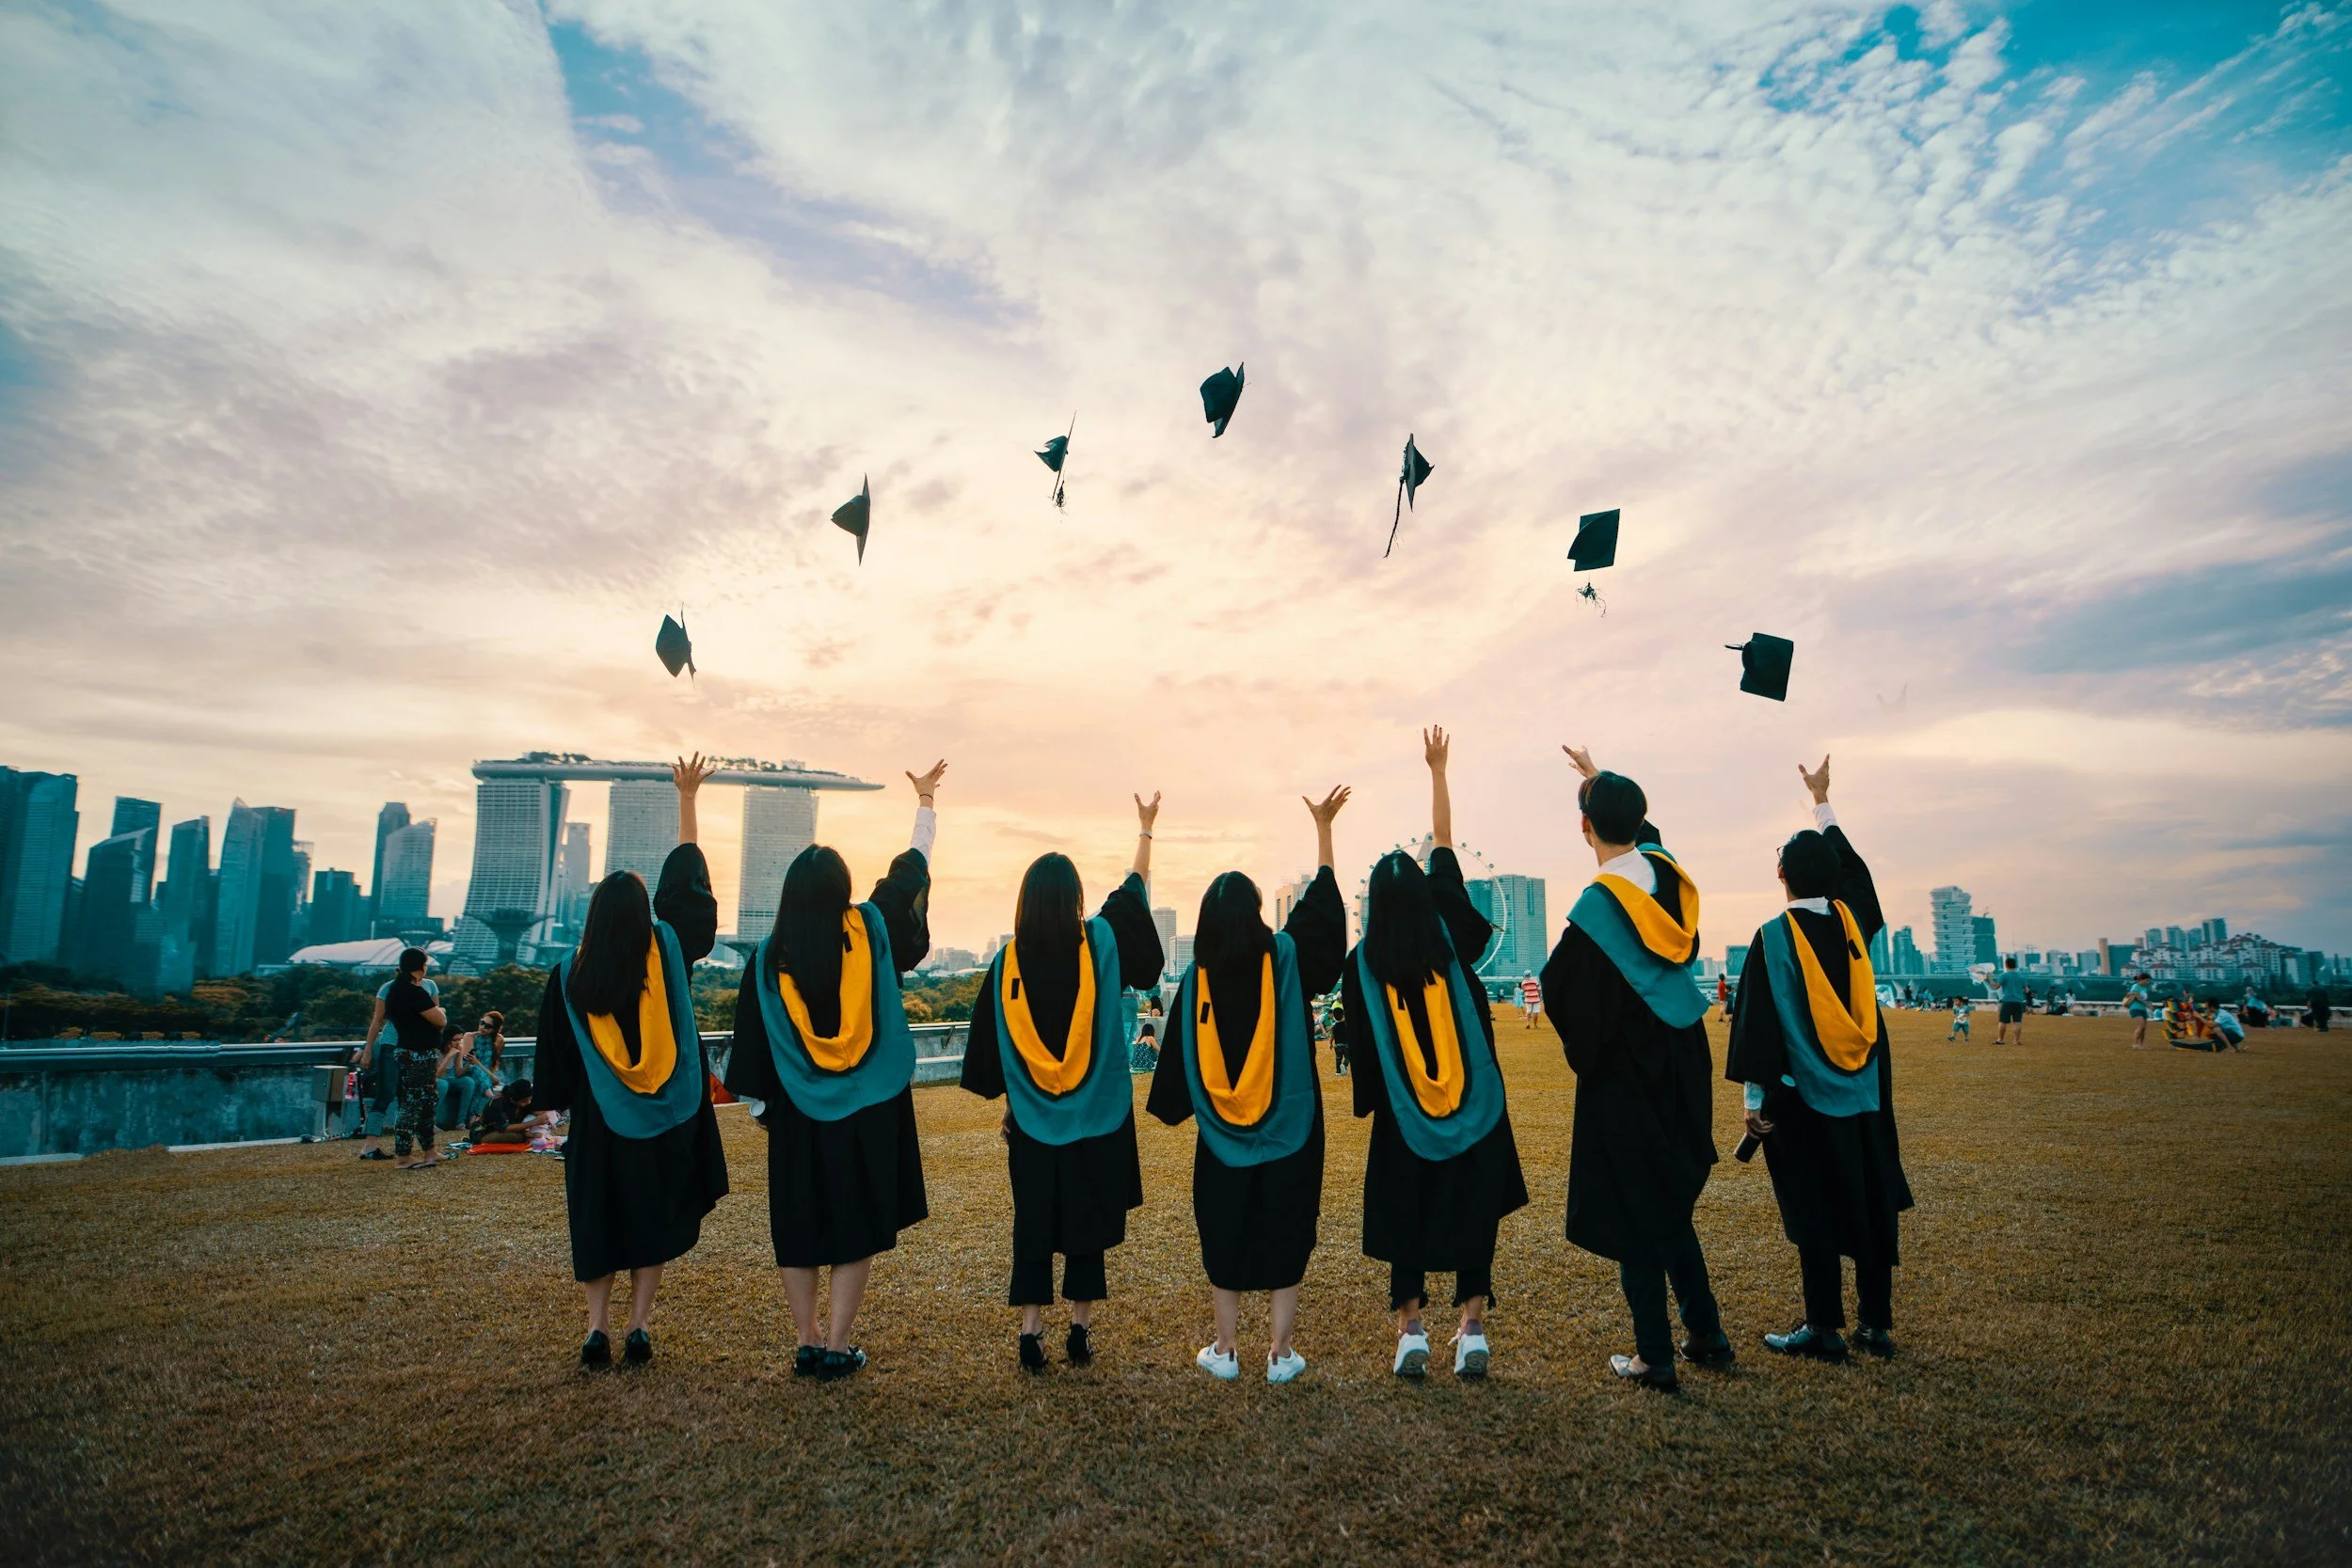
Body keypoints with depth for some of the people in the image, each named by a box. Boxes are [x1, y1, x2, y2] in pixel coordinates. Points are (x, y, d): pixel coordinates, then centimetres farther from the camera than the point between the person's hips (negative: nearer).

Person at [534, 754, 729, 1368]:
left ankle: (598, 1328, 5)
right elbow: (685, 879, 1)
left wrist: (559, 1103, 15)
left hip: (599, 1122, 0)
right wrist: (687, 797, 9)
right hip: (670, 1118, 0)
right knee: (654, 1219, 10)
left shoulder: (569, 976, -7)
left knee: (599, 1221, 13)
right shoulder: (669, 950, -9)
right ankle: (638, 1327, 5)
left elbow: (555, 1059, 0)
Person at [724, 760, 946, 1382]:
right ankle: (837, 1346, 9)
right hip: (872, 1110, 0)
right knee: (859, 1225, 7)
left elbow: (751, 1037, -1)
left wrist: (757, 1103, 13)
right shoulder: (872, 930, -8)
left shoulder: (769, 956, -7)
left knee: (798, 1227, 13)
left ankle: (806, 1343, 17)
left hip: (798, 1115, 1)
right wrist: (926, 804, 20)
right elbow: (911, 870, 7)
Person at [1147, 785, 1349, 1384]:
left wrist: (1170, 1107, 14)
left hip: (1221, 1135, 1)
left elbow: (1177, 1055, -1)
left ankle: (1226, 1350, 19)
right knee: (1283, 1237, 8)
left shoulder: (1196, 978, -8)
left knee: (1225, 1238, 12)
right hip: (1288, 1131, -1)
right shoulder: (1285, 958, -11)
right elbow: (1320, 904, 1)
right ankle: (1281, 1354, 13)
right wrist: (1323, 827, 7)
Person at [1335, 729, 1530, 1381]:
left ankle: (1411, 1331, 6)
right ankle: (1472, 1328, 5)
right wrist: (1437, 771, 9)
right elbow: (1444, 845, 2)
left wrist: (1371, 1102, 9)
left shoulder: (1360, 965, -9)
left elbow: (1362, 1045, -5)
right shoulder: (1449, 934, -6)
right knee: (1473, 1211, 9)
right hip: (1475, 1107, 1)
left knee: (1405, 1215, 10)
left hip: (1404, 1113, -1)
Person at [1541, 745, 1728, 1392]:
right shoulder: (1666, 871, -2)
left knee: (1635, 1212, 4)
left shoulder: (1596, 905, -21)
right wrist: (1602, 778, 35)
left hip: (1625, 1076, -7)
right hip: (1683, 1065, 7)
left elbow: (1563, 987, -16)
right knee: (1672, 1203, 20)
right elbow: (1640, 827, 21)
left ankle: (1655, 1356, 11)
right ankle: (1705, 1332, 27)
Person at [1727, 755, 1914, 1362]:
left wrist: (1755, 1094, -10)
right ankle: (1877, 1323, 19)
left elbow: (1759, 1018, -16)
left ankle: (1824, 1327, 7)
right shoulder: (1851, 920, 0)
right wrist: (1822, 801, 32)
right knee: (1871, 1198, 11)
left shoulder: (1776, 936, -14)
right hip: (1864, 1088, 5)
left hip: (1804, 1092, -5)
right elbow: (1851, 865, 21)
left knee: (1813, 1206, 2)